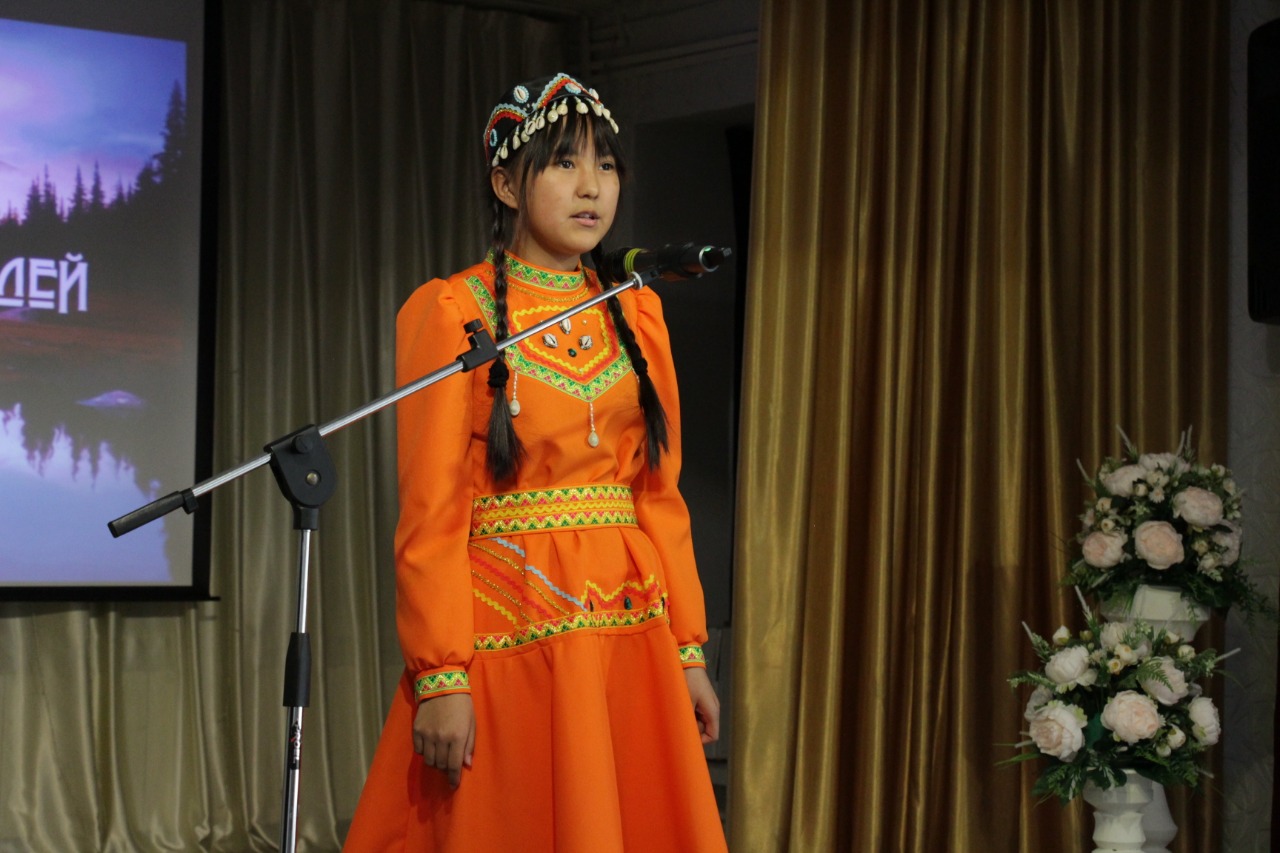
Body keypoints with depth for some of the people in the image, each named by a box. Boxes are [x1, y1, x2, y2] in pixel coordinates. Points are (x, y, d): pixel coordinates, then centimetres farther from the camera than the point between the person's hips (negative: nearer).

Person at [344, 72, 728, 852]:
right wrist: (440, 675, -15)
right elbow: (431, 510, -9)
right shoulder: (452, 312, -4)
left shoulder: (637, 312, 11)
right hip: (507, 636, -5)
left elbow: (662, 494, 11)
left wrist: (688, 647, 5)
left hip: (630, 638, 5)